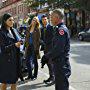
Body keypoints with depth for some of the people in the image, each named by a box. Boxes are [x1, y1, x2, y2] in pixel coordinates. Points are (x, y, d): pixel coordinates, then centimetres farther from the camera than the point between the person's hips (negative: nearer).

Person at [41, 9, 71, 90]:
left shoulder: (61, 29, -18)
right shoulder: (58, 29, 13)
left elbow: (58, 49, -24)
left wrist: (46, 57, -13)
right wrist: (47, 56, 8)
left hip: (62, 65, -10)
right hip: (58, 63, 10)